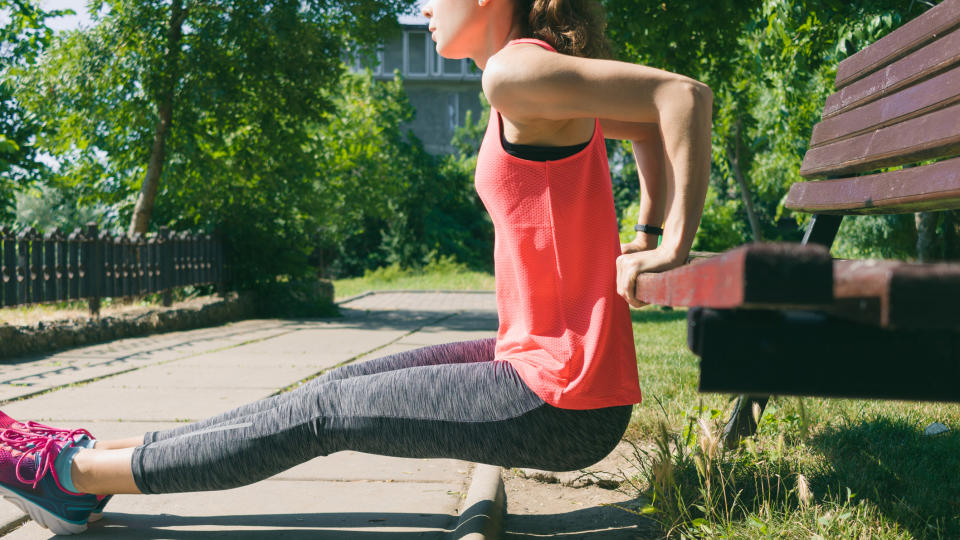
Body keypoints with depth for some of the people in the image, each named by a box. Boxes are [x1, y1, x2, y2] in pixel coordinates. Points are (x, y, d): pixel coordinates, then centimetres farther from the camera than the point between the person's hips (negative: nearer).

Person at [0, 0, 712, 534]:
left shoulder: (514, 72, -17)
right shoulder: (546, 91, 12)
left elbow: (685, 96, -24)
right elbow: (654, 124, 25)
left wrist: (673, 248, -19)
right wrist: (648, 239, 16)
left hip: (559, 403, -9)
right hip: (540, 361, 9)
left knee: (323, 414, -1)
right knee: (336, 392, 12)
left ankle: (71, 475, 13)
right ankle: (91, 457, 22)